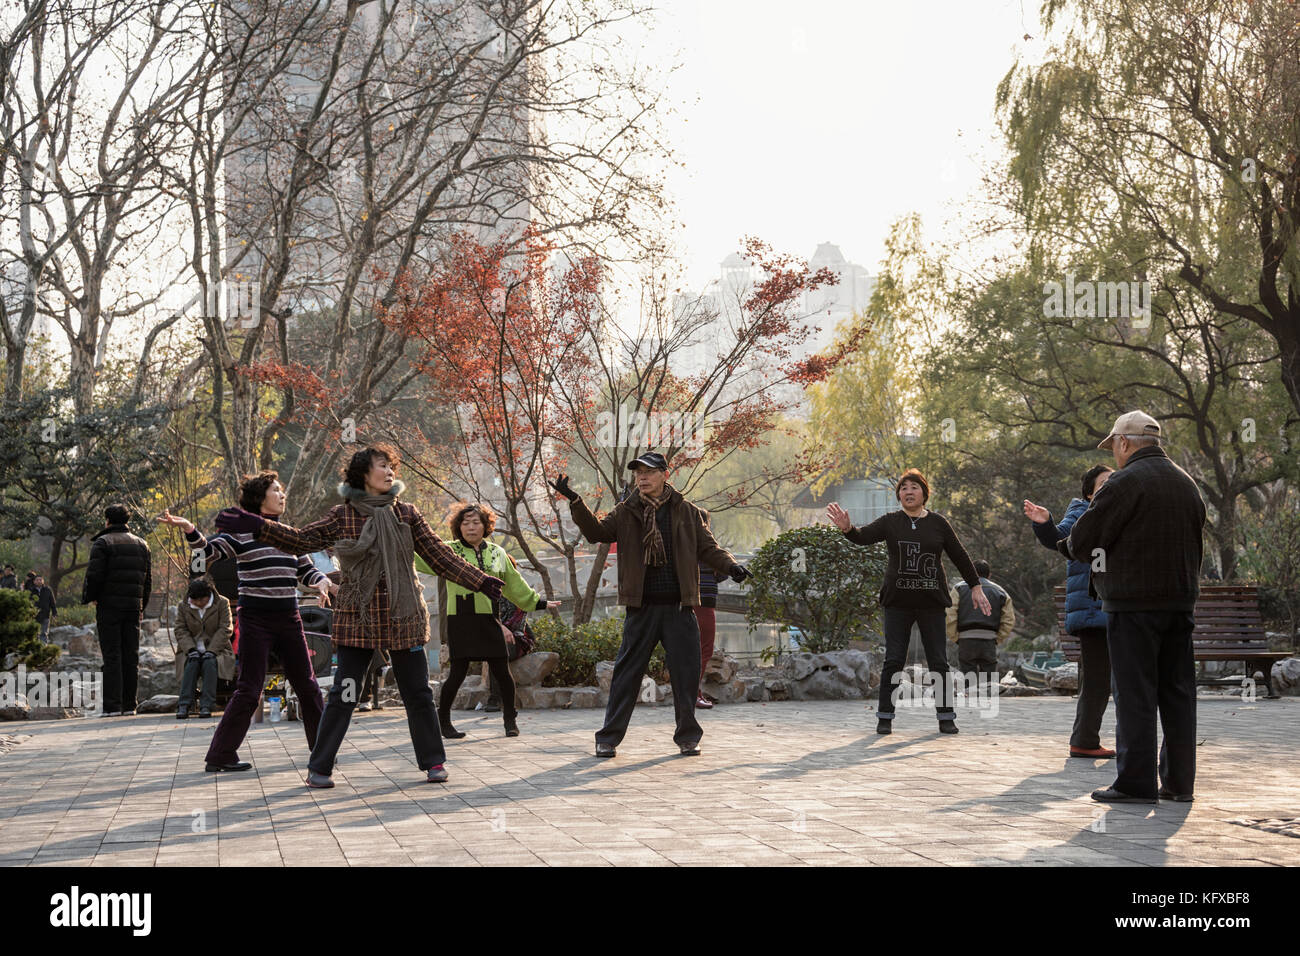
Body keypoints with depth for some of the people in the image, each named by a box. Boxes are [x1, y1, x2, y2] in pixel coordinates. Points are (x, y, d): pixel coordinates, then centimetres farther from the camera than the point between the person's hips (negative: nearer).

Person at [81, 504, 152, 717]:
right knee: (131, 655, 7)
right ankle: (129, 704, 7)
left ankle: (113, 705, -9)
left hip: (109, 605, -5)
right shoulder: (141, 544, 15)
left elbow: (94, 575, -11)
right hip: (133, 607, 5)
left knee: (112, 655, -5)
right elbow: (148, 580, 14)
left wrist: (89, 597, 5)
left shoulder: (102, 543, -4)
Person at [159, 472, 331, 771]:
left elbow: (306, 570, 19)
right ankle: (219, 757, 4)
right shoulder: (240, 532, -3)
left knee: (307, 686, 9)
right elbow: (209, 554, -14)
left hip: (289, 620, 5)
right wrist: (189, 530, -31)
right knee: (248, 690, -5)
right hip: (255, 620, -5)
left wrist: (322, 583, -3)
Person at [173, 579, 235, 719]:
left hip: (216, 650, -2)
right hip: (193, 650, 2)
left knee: (210, 663, -34)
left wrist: (211, 651, -18)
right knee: (191, 664, -31)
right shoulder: (183, 606, 7)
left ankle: (206, 706, -36)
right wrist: (191, 649, -16)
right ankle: (184, 705, -35)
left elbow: (224, 630, -6)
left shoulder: (222, 603, -1)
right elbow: (181, 630, 2)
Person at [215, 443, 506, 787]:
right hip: (358, 617, -2)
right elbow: (302, 540, 0)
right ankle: (319, 768, 9)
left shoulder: (407, 514, 5)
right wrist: (256, 526, -9)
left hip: (404, 617, 2)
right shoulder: (343, 515, 0)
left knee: (418, 693, 6)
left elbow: (440, 556, 6)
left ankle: (433, 762, 19)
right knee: (343, 695, 0)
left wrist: (481, 581, 0)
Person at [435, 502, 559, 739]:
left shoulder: (497, 553, 14)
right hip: (461, 620, -3)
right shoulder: (450, 551, 2)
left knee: (502, 670, 2)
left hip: (490, 620, 3)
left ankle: (510, 719, 20)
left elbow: (515, 584, 23)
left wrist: (539, 603, 27)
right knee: (458, 673, -5)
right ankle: (443, 721, 11)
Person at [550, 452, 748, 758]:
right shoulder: (627, 511, 7)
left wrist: (731, 566, -10)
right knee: (627, 672, 2)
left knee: (686, 673, 3)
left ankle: (688, 737, 18)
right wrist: (575, 502, -14)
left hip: (679, 607, 0)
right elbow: (597, 532, -2)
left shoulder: (686, 511, 7)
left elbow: (707, 548, 8)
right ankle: (608, 738, 10)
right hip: (641, 607, 0)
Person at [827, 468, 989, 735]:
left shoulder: (938, 523, 5)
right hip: (898, 602, 0)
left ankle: (946, 716, 12)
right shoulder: (890, 522, 3)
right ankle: (885, 716, 7)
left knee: (939, 661, 3)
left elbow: (960, 557, 10)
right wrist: (847, 528, -34)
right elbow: (864, 537, -12)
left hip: (931, 602, 1)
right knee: (893, 661, -1)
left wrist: (976, 587, 9)